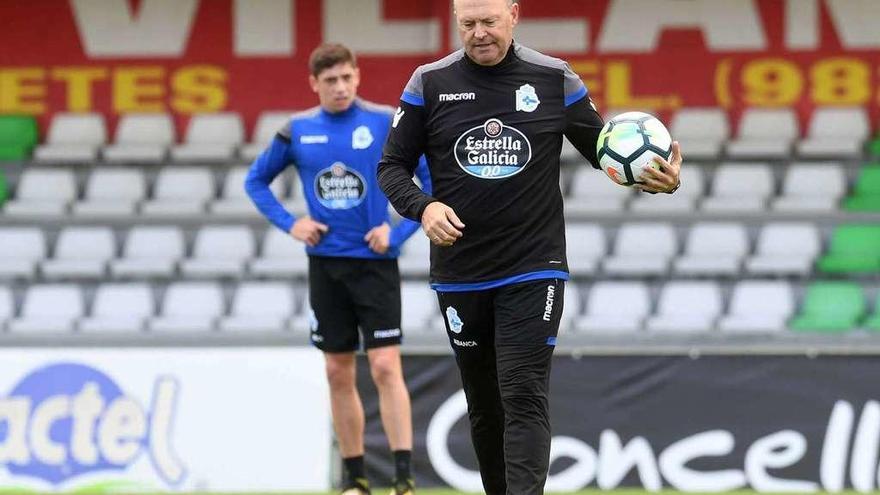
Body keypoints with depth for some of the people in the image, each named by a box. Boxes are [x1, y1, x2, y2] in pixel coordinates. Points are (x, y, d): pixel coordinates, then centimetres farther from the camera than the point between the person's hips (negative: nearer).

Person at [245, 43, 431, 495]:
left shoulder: (387, 123, -6)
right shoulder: (298, 130, 3)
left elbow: (435, 182, -3)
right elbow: (256, 180, 17)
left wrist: (398, 232, -11)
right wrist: (289, 224, 2)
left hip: (374, 261, -3)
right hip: (325, 265, 3)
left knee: (385, 368, -12)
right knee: (339, 374, 7)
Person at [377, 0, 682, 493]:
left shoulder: (555, 81, -1)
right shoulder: (430, 84, 1)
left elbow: (605, 151, 10)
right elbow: (393, 166, 6)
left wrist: (656, 175, -10)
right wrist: (422, 207, -14)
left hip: (533, 272, -2)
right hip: (459, 276, 2)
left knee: (524, 399, -14)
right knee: (484, 406, 12)